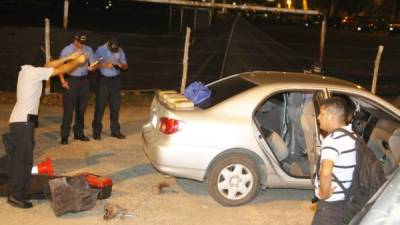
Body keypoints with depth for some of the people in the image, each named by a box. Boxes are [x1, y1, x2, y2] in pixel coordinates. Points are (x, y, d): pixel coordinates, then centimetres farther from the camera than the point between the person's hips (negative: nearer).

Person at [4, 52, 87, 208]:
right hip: (23, 121, -10)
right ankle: (16, 196, 3)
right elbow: (61, 70, -10)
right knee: (24, 159, -3)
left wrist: (69, 57, 22)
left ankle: (14, 192, 23)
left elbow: (49, 65, 23)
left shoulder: (27, 70, 13)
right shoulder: (34, 72, -13)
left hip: (20, 120, 10)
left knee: (19, 158, 15)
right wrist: (78, 61, 4)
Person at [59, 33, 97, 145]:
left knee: (81, 108, 10)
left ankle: (79, 132, 21)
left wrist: (92, 67, -16)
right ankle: (64, 135, -2)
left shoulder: (88, 50, 6)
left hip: (84, 80, 4)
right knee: (68, 108, -6)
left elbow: (94, 65, 7)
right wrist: (62, 80, -10)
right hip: (71, 80, -4)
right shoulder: (67, 50, -3)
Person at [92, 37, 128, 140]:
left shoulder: (120, 51, 3)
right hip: (104, 79, -3)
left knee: (115, 106, 7)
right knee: (100, 106, -2)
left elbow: (125, 66, 8)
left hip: (115, 80, 3)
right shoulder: (100, 50, -6)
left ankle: (115, 131, 17)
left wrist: (120, 65, -14)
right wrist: (105, 65, -21)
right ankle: (96, 131, 6)